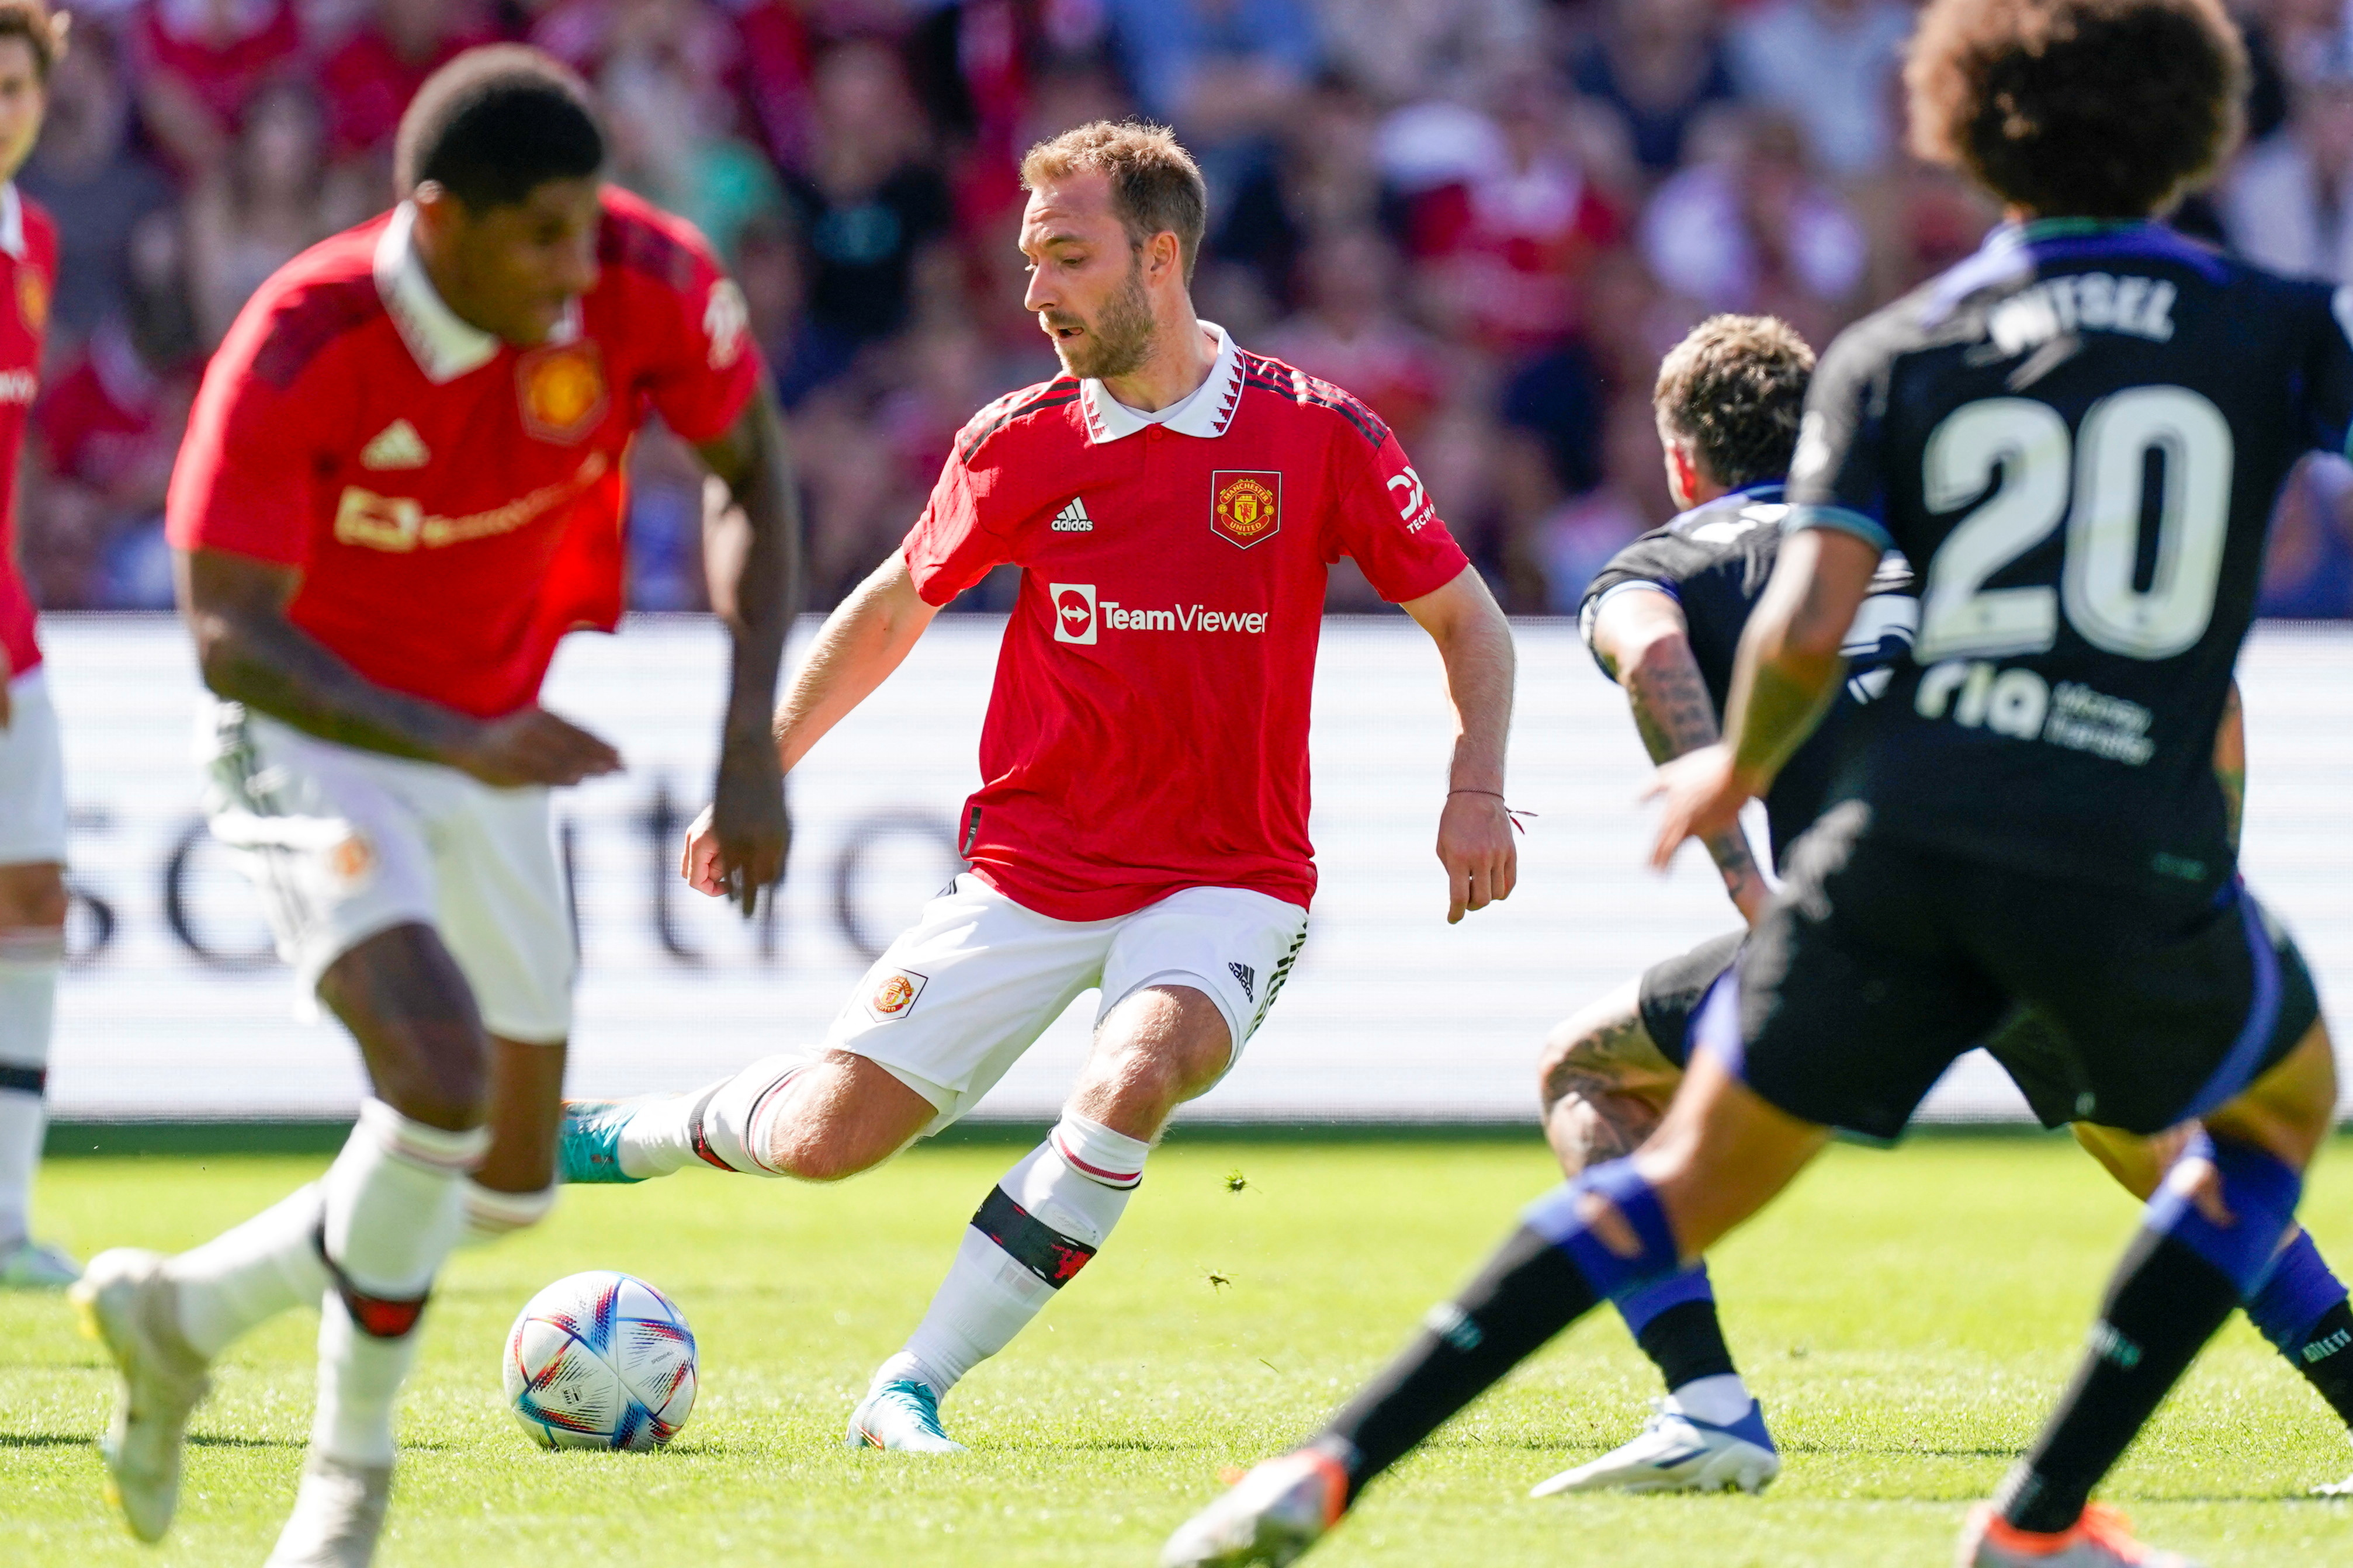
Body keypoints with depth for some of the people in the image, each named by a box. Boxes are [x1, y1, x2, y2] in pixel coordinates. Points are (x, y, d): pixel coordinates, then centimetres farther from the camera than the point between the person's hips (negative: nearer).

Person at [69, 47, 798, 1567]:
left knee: (508, 1183, 7)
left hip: (491, 743, 5)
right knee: (440, 1064, -29)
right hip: (312, 741, -5)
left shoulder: (651, 285, -18)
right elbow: (229, 636, -27)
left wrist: (751, 744, -10)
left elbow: (752, 475, -1)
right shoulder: (300, 347, -28)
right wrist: (463, 744, -41)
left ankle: (184, 1310, 29)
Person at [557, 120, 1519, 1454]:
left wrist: (1476, 790, -13)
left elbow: (1467, 618, 3)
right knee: (826, 1137, -3)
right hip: (1026, 874, 2)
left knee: (1132, 1081, -32)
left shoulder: (1317, 433, -6)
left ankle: (912, 1391, -21)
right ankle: (632, 1137, 32)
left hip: (1227, 880, -2)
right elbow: (894, 609, 15)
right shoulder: (1019, 444, -1)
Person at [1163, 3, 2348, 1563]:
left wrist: (1738, 771, 16)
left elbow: (1806, 626, -2)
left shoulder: (1896, 352, 8)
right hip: (2138, 852, -2)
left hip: (1908, 835, 2)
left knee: (1694, 1178, 13)